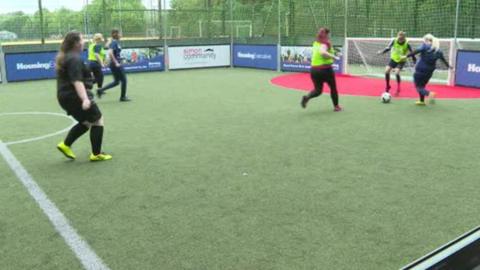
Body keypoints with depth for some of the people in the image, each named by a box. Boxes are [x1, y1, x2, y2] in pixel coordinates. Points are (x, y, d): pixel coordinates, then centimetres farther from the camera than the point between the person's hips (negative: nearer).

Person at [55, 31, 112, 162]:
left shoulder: (65, 57, 15)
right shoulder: (74, 59, -18)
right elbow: (76, 81, -29)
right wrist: (85, 99, -37)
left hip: (66, 96, 10)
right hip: (75, 96, -10)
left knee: (85, 122, 20)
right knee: (98, 121, 1)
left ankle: (65, 145, 15)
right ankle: (96, 154, 4)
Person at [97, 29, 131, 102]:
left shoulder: (116, 42, 12)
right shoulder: (114, 42, -16)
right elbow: (110, 53, -29)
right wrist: (116, 62, -24)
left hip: (117, 64, 9)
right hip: (116, 65, -9)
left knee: (116, 81, 16)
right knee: (123, 80, 3)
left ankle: (100, 90, 15)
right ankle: (123, 97, 13)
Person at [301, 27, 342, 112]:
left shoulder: (315, 43, 10)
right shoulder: (325, 44, -12)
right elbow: (322, 52, -33)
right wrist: (333, 56, -28)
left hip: (314, 69, 6)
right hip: (325, 69, -6)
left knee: (318, 90, 14)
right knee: (333, 87, 16)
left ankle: (307, 97, -15)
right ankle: (336, 106, 25)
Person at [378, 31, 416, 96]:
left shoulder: (407, 44, -20)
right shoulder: (394, 41, -15)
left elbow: (411, 53, -12)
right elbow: (388, 47, -10)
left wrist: (415, 61, -9)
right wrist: (382, 52, -27)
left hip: (401, 61, -3)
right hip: (394, 59, 3)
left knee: (397, 72, -25)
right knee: (387, 71, -12)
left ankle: (398, 89, -6)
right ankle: (387, 86, 12)